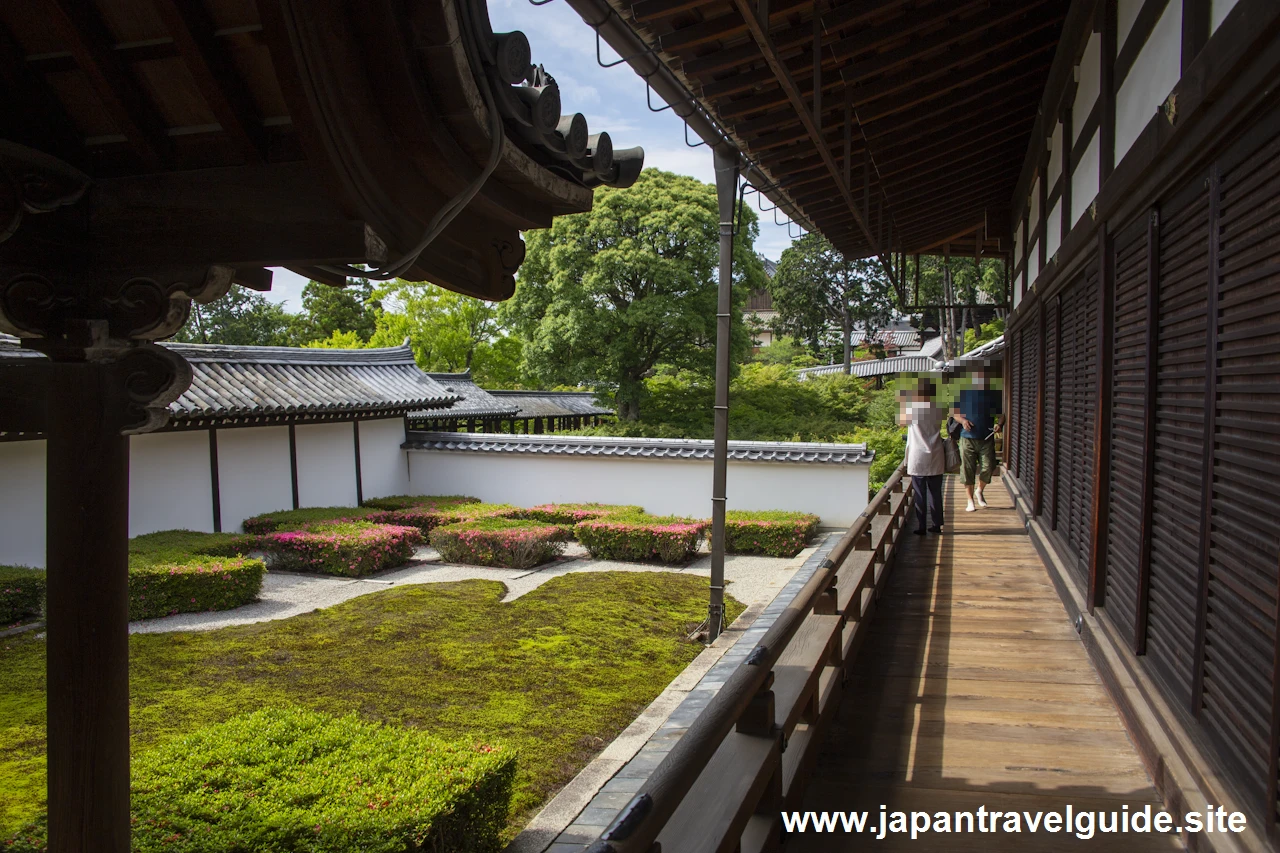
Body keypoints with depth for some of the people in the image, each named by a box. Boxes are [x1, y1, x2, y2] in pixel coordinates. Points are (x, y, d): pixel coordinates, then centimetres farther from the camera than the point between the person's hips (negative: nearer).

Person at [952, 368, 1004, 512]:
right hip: (968, 439, -1)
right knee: (968, 470, 1)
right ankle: (970, 500, 14)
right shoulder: (964, 393, 3)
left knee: (988, 467, -7)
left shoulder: (993, 395, 6)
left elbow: (1001, 415, 9)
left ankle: (979, 490, 22)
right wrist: (962, 420, -13)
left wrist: (999, 424, -13)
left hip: (987, 439, 1)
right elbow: (954, 413, 8)